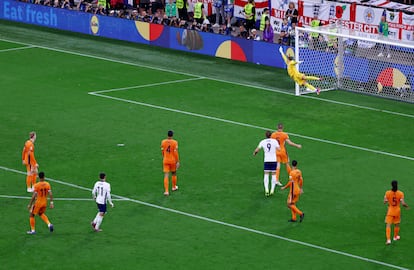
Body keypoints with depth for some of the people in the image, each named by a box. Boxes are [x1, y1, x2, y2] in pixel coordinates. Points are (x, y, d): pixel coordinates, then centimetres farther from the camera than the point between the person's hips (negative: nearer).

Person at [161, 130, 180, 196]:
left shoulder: (163, 142, -4)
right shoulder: (175, 142, -13)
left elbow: (162, 151, 7)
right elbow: (176, 153, -13)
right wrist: (178, 162, -6)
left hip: (165, 160, 1)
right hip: (173, 161, -1)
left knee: (166, 176, 0)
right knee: (174, 173, 22)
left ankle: (166, 191, -8)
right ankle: (174, 187, 40)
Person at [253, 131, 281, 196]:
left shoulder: (263, 142, 1)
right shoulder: (274, 141, -4)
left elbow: (257, 150, 2)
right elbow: (278, 149, -11)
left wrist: (254, 153, 24)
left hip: (266, 161, 0)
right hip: (274, 160, 0)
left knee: (266, 174, 5)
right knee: (274, 174, 9)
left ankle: (266, 190, -9)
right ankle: (272, 190, 4)